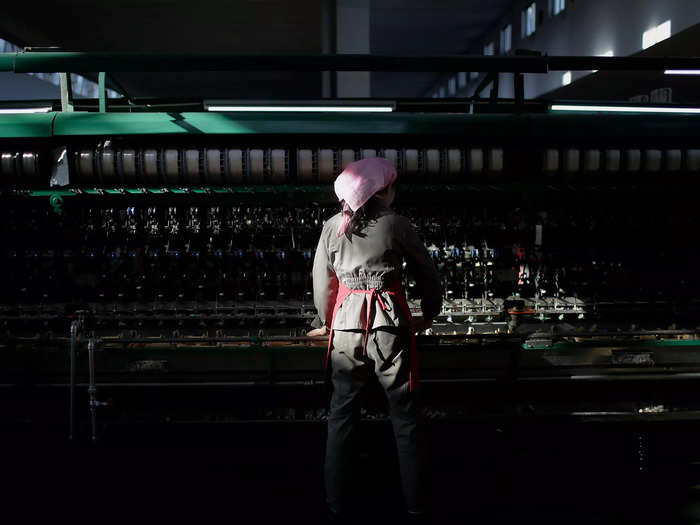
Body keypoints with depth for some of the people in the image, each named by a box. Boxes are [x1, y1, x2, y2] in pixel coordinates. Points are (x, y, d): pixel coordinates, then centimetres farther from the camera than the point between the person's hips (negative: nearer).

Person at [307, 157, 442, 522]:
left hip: (346, 324, 2)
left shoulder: (333, 226, 2)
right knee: (405, 417, 9)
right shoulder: (397, 224, -4)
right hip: (389, 324, -2)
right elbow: (427, 273, 4)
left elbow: (322, 282, 6)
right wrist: (430, 314, 21)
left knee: (342, 416, 12)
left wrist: (326, 321, 23)